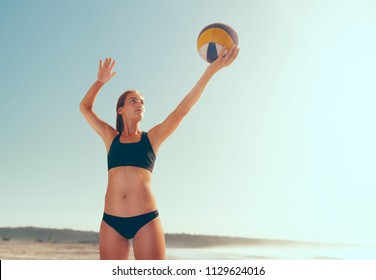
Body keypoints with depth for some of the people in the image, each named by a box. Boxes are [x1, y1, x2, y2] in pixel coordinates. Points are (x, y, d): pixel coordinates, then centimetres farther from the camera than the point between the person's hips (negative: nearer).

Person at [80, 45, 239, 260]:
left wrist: (211, 70, -7)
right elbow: (85, 108, 18)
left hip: (146, 220, -1)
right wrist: (100, 81, 8)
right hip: (112, 221, 2)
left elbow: (182, 109, -1)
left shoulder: (152, 137, 9)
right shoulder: (111, 137, 14)